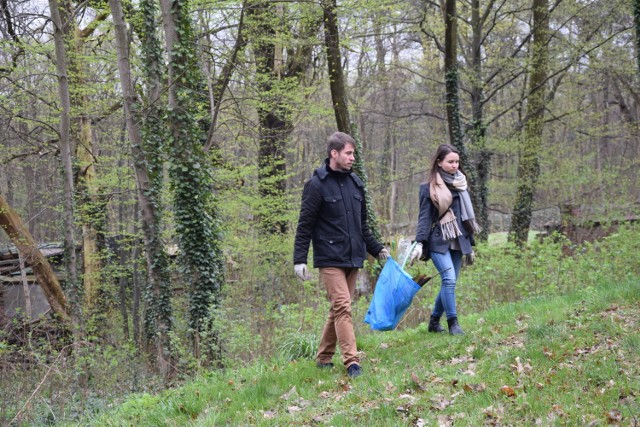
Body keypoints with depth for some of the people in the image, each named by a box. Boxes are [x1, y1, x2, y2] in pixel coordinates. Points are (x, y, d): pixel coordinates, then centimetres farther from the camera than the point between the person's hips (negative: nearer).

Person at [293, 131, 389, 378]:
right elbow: (305, 226, -7)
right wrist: (299, 259, -12)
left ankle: (324, 357, 21)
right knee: (342, 307, -13)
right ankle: (351, 362, -15)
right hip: (330, 259, -7)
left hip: (353, 258, 7)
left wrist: (377, 249, 21)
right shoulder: (317, 185, -7)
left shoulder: (355, 183, 13)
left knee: (339, 310, 10)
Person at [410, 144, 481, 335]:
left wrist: (470, 244, 20)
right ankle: (453, 323, -12)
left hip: (457, 241, 5)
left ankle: (434, 321, 18)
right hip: (438, 241, -5)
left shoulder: (460, 184, 14)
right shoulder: (429, 187, -1)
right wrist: (419, 243, -16)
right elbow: (424, 216, -5)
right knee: (449, 279, -18)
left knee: (449, 283, 4)